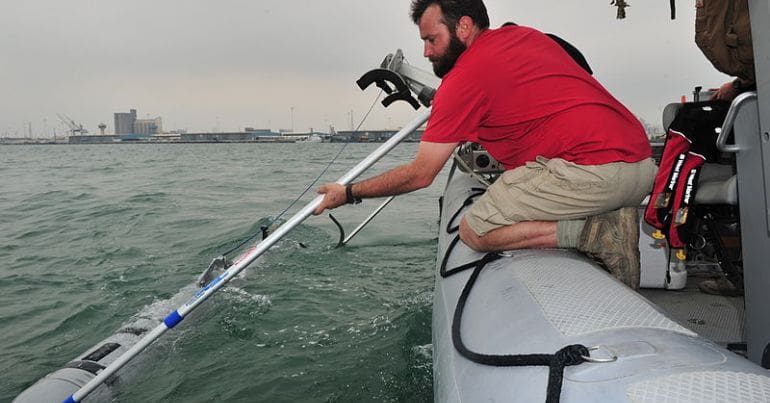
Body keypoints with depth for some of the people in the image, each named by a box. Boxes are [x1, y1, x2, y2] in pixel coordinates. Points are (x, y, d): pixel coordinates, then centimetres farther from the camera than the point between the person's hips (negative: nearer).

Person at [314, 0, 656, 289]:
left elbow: (420, 175, -3)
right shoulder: (528, 35, 18)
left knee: (474, 231, 0)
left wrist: (349, 193, 10)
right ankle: (611, 221, 4)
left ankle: (596, 232, -10)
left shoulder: (465, 76, -6)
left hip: (593, 169, -9)